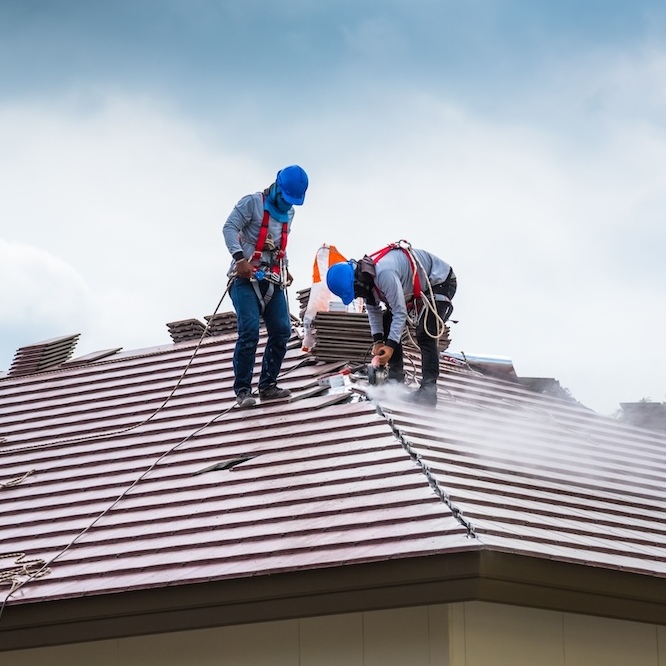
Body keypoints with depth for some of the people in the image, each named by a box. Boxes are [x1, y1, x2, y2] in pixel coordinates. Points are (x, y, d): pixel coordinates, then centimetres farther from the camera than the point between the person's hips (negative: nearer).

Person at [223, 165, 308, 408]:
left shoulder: (288, 212, 17)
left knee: (282, 330, -3)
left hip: (273, 280, 7)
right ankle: (242, 390, -14)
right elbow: (230, 228, -12)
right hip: (247, 277, -7)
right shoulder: (253, 203, -5)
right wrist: (239, 258, -23)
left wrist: (285, 268, 16)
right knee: (249, 331, -18)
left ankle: (268, 385, 7)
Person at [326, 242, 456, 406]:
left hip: (441, 281, -10)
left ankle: (428, 391, -21)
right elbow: (373, 309, 3)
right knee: (387, 325, 7)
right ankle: (395, 379, 11)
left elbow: (400, 312, -34)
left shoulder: (384, 273, -39)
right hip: (418, 286, 10)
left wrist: (391, 346, -33)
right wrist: (378, 341, -7)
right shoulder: (364, 275, -9)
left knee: (424, 335, -21)